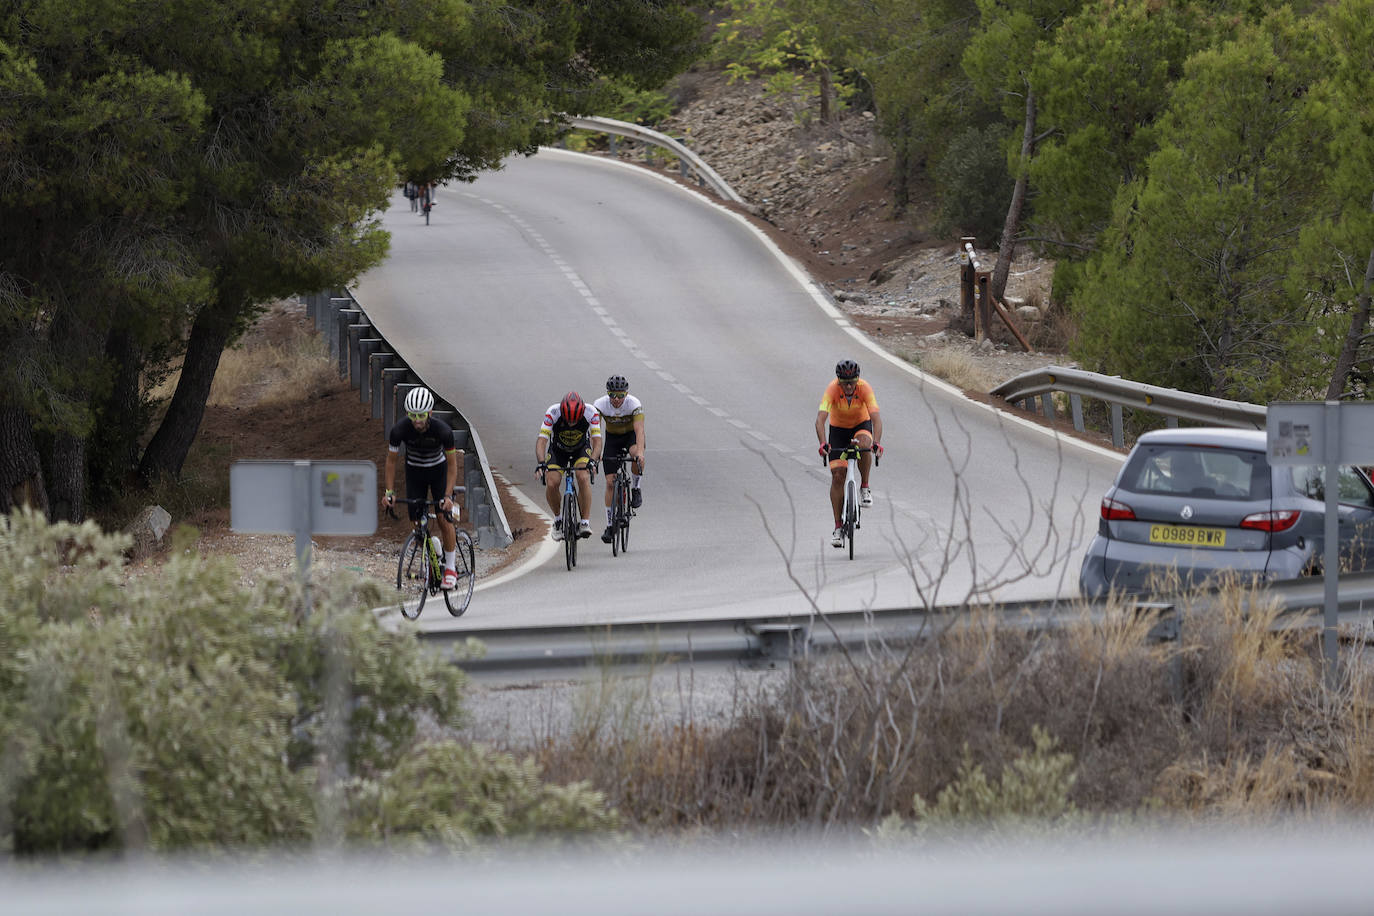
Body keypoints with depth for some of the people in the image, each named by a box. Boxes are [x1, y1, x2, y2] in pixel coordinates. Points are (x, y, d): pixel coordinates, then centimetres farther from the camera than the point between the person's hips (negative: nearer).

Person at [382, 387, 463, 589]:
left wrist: (448, 495, -29)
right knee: (417, 522, -5)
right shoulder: (400, 430, -28)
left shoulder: (442, 430, -31)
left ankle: (450, 568, -1)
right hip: (414, 471, 2)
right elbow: (391, 461, -13)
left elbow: (452, 464, -21)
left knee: (443, 518, -13)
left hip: (438, 470, -2)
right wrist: (389, 492, -20)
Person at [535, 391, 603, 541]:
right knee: (551, 483, -20)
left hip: (581, 449, 0)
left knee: (583, 478, -27)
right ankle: (558, 519, 5)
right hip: (557, 449, 0)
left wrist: (592, 461, -48)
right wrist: (541, 463, -50)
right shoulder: (553, 413, -32)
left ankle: (585, 522, -20)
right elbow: (541, 440, -34)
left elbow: (597, 441, -30)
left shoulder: (591, 413, -30)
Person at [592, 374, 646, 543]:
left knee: (637, 457, -37)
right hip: (612, 438, 1)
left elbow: (639, 429, -38)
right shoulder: (600, 405, -24)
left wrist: (639, 451, -53)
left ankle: (636, 488, -10)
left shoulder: (634, 404, -28)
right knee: (610, 482, -7)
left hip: (631, 435, -1)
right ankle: (609, 526, 1)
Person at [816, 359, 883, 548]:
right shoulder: (832, 389, -29)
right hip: (838, 429, 0)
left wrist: (877, 443, -53)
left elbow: (876, 418, -37)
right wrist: (823, 444, -54)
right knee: (837, 476, -9)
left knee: (864, 445, -36)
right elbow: (820, 419, -38)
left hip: (861, 425, 0)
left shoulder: (865, 388, -29)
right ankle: (838, 528, -3)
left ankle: (865, 488, -12)